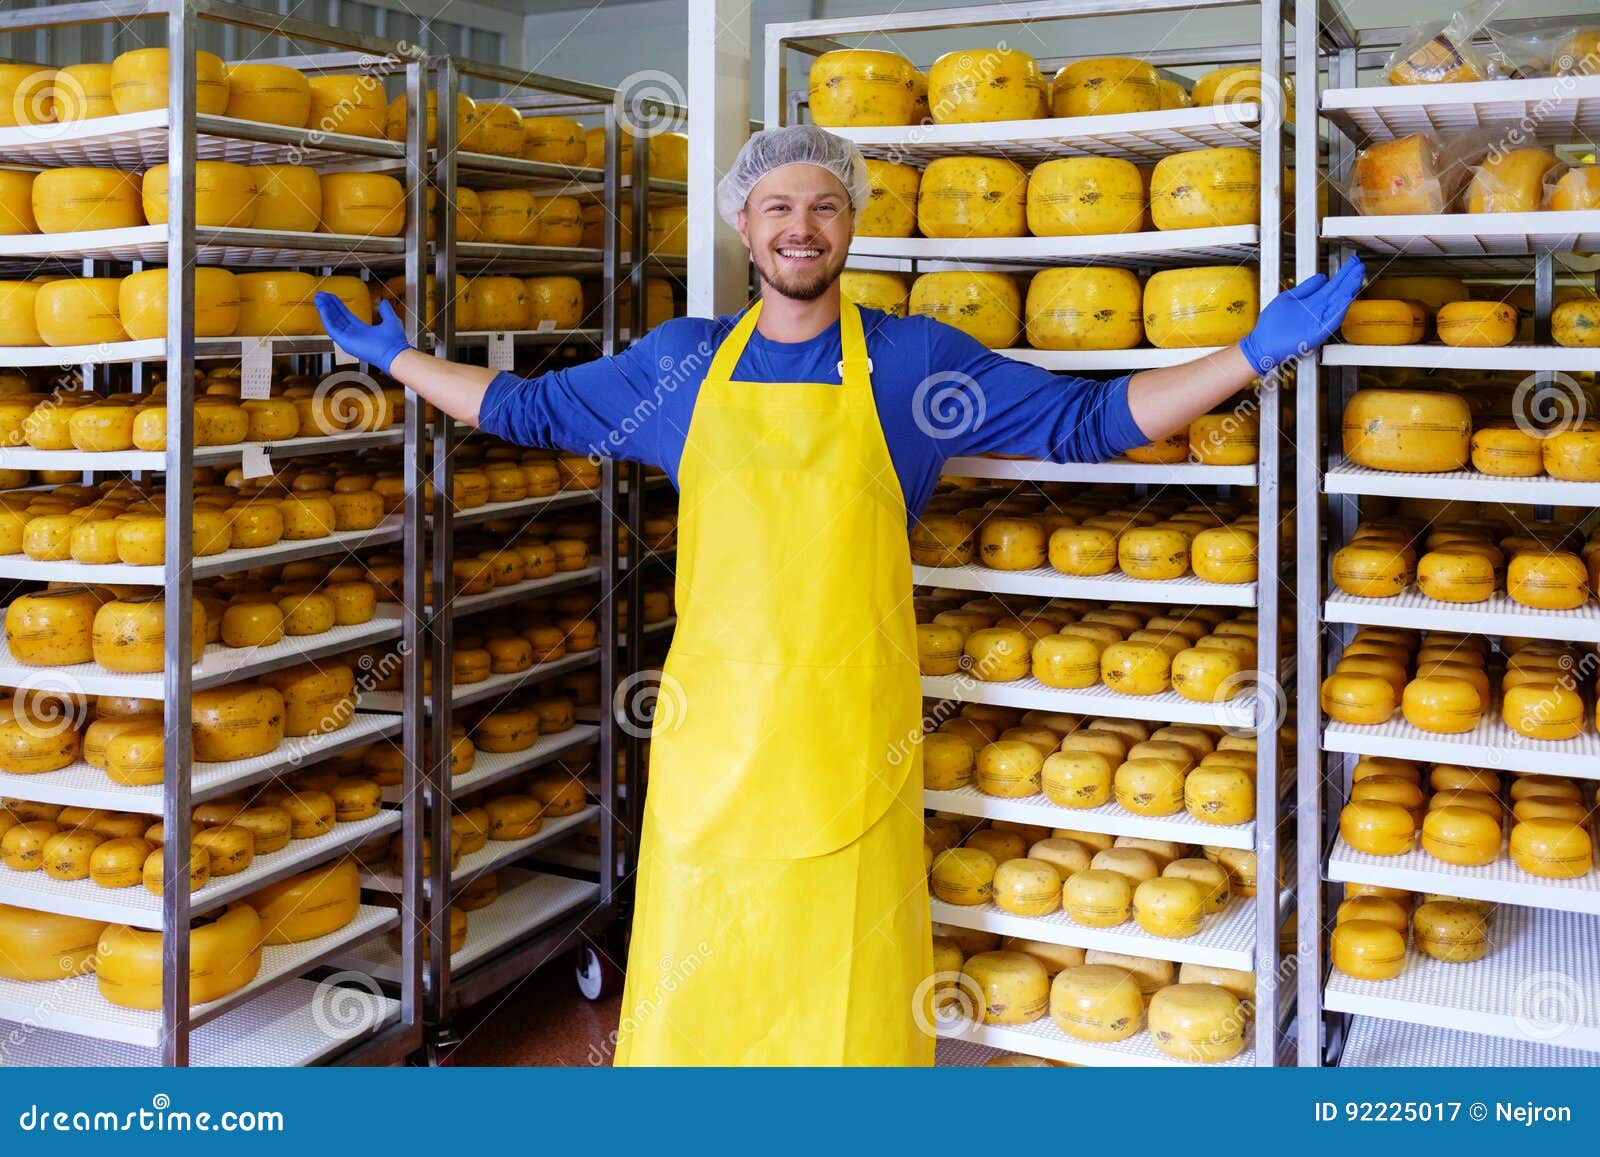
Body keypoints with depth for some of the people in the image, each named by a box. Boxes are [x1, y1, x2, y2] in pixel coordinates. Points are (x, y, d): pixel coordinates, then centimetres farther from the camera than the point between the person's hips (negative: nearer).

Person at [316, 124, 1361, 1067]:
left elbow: (1090, 419, 4)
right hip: (713, 720, 2)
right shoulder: (681, 362, 10)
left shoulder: (915, 360, 4)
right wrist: (394, 357, 22)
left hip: (849, 734, -2)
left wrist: (1256, 352, -4)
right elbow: (530, 408, 22)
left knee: (847, 984, 4)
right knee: (696, 979, 8)